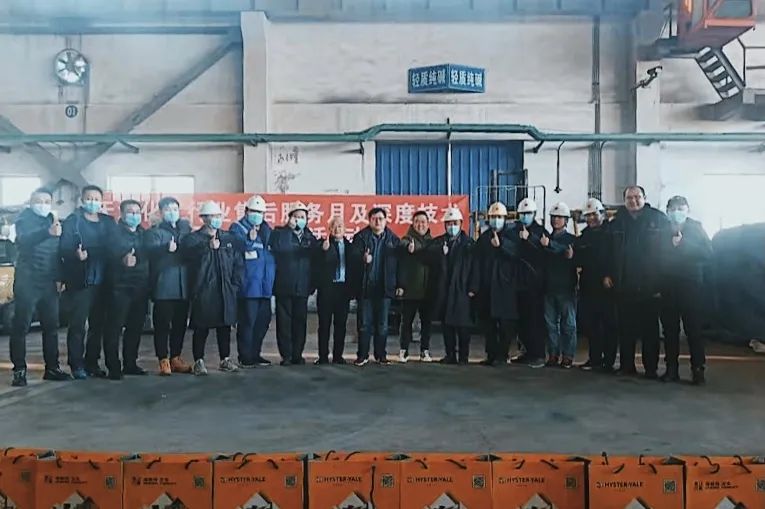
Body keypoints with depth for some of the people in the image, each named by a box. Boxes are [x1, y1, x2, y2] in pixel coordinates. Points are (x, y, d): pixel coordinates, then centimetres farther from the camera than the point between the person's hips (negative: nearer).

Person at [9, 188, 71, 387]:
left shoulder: (54, 220, 11)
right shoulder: (24, 219, -3)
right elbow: (24, 240, -24)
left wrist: (59, 277, 7)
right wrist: (48, 232, -42)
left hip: (48, 281, 5)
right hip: (27, 281, -5)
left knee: (51, 325, 7)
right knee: (21, 326, -3)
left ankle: (52, 368, 14)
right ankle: (19, 370, 2)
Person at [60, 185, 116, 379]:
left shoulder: (109, 222, 13)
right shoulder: (72, 221, 0)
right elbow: (64, 248, -9)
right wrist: (76, 254, -29)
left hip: (102, 281, 5)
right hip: (80, 281, -4)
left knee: (98, 324, 9)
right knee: (77, 325, -3)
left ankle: (92, 362, 19)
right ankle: (76, 365, 5)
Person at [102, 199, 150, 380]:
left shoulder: (143, 234, 15)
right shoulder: (114, 233, -3)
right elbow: (110, 255, -17)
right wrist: (123, 260, -36)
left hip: (141, 288, 6)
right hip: (120, 287, -6)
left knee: (136, 327, 10)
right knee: (114, 327, -3)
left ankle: (130, 364, 21)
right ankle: (113, 367, 2)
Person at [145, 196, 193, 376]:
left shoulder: (186, 229, 17)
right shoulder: (154, 232, 3)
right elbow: (151, 250, -16)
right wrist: (167, 248, -35)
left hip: (183, 285, 4)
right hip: (163, 286, -4)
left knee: (180, 324, 9)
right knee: (162, 324, -4)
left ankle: (176, 358, 20)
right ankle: (164, 361, 3)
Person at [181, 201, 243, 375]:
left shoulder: (230, 238, 12)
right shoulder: (193, 238, -1)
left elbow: (239, 263, 10)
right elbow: (188, 252, -23)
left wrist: (235, 284, 2)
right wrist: (208, 247, -35)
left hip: (226, 291, 4)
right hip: (203, 290, -4)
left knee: (225, 326, 11)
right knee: (201, 328, 1)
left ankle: (225, 359, 22)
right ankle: (199, 361, 13)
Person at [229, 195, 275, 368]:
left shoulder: (266, 229, 17)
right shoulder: (238, 228, -1)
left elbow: (272, 253, 20)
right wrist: (250, 241, -25)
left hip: (265, 286, 7)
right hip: (248, 286, -7)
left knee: (263, 320, 11)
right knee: (247, 321, -5)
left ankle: (255, 354, 23)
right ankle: (245, 357, 4)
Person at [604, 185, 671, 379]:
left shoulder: (659, 220, 0)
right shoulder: (616, 223, 8)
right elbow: (608, 252, 10)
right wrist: (607, 274, 1)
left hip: (650, 286, -2)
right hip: (624, 286, 2)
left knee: (650, 329, 4)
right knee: (626, 328, 8)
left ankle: (651, 368, 12)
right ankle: (626, 365, 17)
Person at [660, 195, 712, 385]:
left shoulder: (696, 228, 6)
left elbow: (708, 253, -6)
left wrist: (683, 243, -12)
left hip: (691, 285, -1)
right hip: (668, 286, 2)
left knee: (693, 328, -3)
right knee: (669, 328, 5)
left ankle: (698, 369, 4)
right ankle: (671, 368, 12)